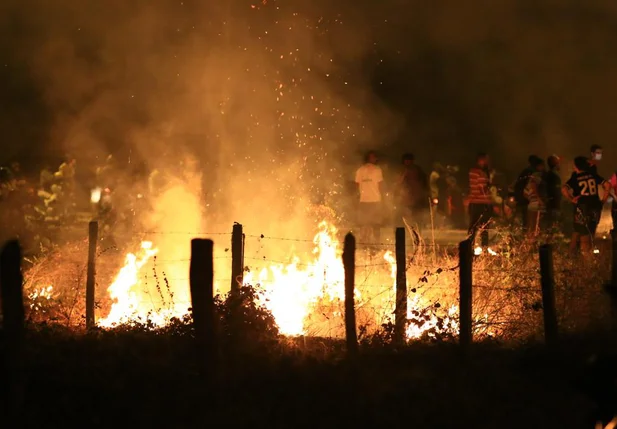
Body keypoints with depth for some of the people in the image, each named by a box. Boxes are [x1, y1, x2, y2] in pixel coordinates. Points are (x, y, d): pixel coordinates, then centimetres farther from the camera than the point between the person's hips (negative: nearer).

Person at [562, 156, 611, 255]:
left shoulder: (575, 179, -6)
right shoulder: (593, 175, 4)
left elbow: (564, 189, -23)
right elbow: (607, 185, 0)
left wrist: (571, 199, -10)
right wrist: (603, 200, 5)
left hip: (582, 208, -3)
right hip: (595, 207, 3)